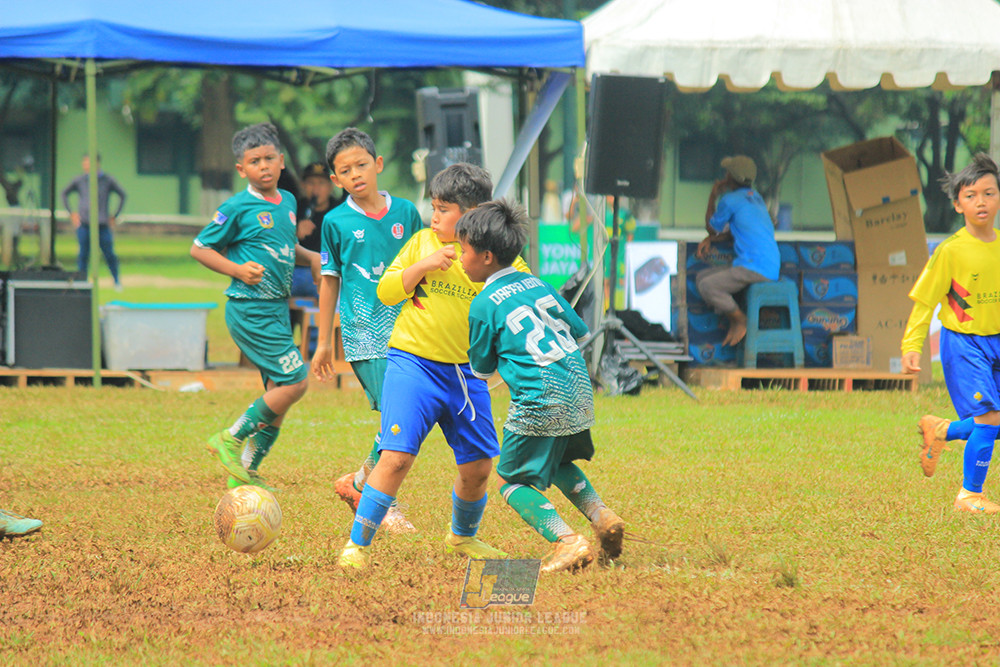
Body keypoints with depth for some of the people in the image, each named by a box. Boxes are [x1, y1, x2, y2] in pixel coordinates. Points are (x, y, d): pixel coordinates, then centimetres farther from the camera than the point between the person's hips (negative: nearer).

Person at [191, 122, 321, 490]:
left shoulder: (287, 202, 11)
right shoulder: (238, 208, -10)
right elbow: (199, 248, -3)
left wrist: (310, 257, 9)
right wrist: (237, 269, -15)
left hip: (277, 308, 8)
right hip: (250, 310, -8)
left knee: (278, 391, 8)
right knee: (295, 381, -14)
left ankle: (244, 473, 17)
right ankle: (231, 440, -1)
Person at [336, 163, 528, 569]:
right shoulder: (423, 242, 2)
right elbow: (385, 291, 1)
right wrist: (425, 265, -13)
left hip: (466, 372, 2)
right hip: (413, 363, -2)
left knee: (478, 465, 8)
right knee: (397, 456, -16)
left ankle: (463, 536, 36)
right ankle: (357, 544, -9)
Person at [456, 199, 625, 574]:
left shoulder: (483, 306, -5)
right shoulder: (537, 285, 14)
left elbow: (481, 370, 5)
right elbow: (580, 331, 21)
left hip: (540, 399, -8)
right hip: (579, 390, 8)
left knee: (514, 482, 2)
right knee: (558, 462, 30)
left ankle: (568, 542, -16)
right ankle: (601, 516, 11)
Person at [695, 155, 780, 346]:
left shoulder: (730, 200, -9)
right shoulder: (755, 197, 19)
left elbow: (712, 228, 6)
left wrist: (713, 197, 17)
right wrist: (710, 240, 14)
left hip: (755, 269, -10)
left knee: (706, 287, -18)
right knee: (702, 277, 14)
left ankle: (741, 321, -5)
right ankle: (734, 322, 11)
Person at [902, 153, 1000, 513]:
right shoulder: (950, 251, -13)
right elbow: (924, 302, -9)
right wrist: (912, 346, -16)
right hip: (963, 343, -6)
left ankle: (940, 431, 30)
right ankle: (969, 495, 3)